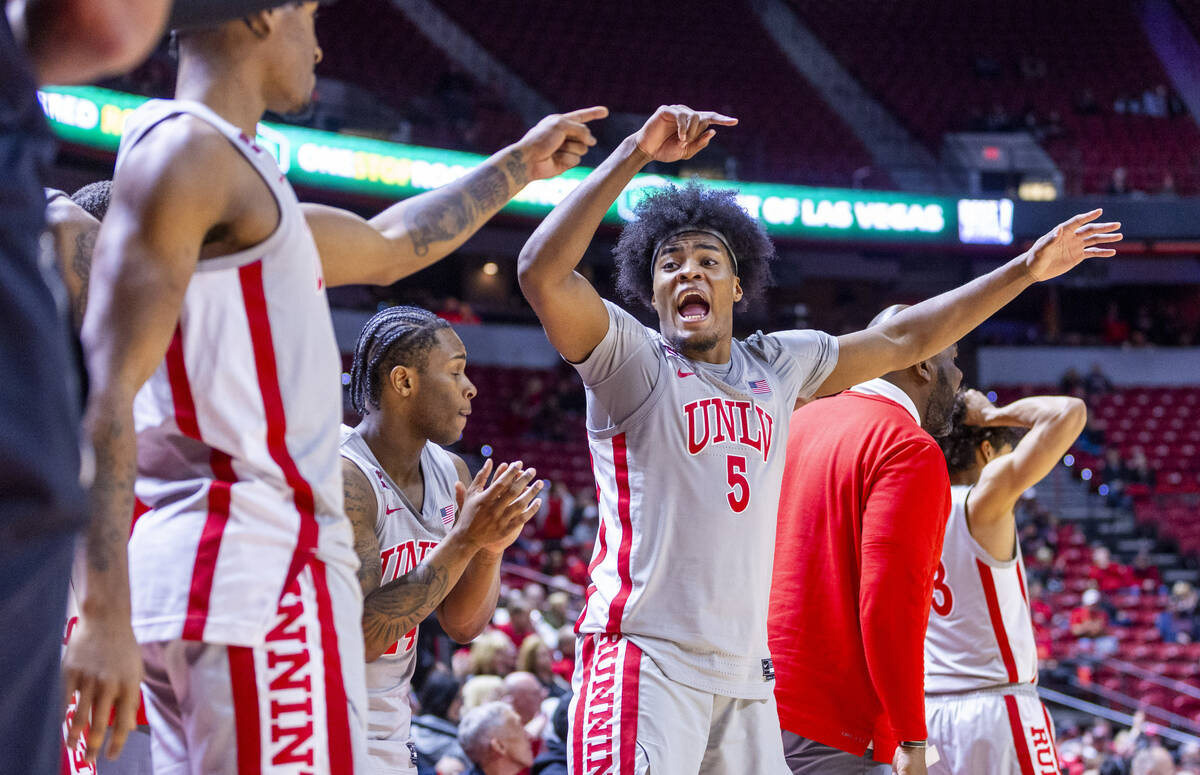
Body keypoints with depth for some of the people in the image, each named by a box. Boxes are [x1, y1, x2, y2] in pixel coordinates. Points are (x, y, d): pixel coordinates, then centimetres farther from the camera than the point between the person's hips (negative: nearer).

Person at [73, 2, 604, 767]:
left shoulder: (235, 171, 24)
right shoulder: (187, 151, -7)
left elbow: (387, 246, 42)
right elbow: (106, 388, -16)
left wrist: (520, 164, 53)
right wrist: (106, 618, -23)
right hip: (260, 577, -10)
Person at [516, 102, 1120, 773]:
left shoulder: (777, 365, 17)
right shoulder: (631, 359, 0)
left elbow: (904, 341, 26)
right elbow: (542, 272, -17)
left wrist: (1026, 269, 26)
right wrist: (636, 154, -20)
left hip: (746, 677, 6)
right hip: (647, 660, -6)